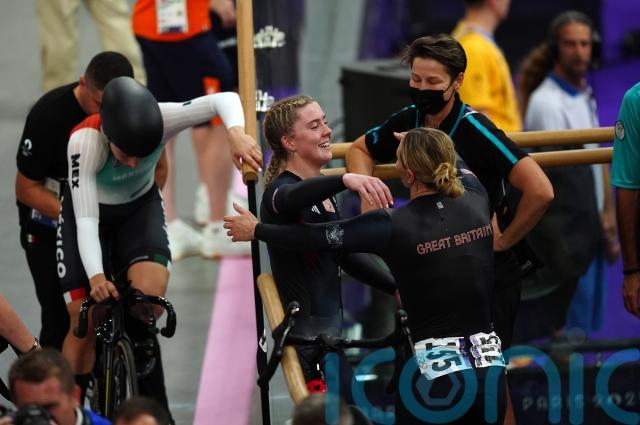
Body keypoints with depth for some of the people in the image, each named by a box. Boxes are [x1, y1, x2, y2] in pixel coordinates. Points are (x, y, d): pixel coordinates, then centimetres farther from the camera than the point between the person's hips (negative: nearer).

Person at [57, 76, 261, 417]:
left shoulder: (159, 121, -31)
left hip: (141, 207, 2)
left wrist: (236, 132, -54)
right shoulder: (85, 141, -36)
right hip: (90, 211, -2)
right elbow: (86, 219, -38)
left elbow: (224, 100, -33)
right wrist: (95, 276, -51)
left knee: (151, 294, -24)